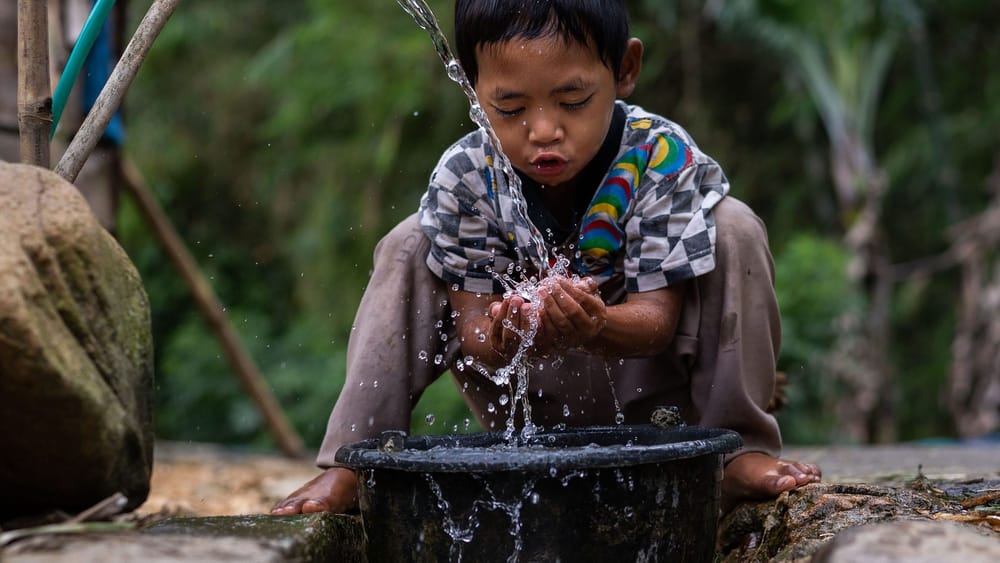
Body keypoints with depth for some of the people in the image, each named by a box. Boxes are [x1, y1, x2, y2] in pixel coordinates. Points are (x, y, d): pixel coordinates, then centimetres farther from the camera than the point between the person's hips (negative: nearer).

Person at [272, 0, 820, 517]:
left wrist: (595, 327, -51)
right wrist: (502, 342, -46)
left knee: (733, 228, -22)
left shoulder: (662, 160, -24)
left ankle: (738, 449, -15)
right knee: (410, 246, -14)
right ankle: (351, 462, -12)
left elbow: (659, 318, -26)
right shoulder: (464, 178, -19)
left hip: (636, 377, -1)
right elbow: (473, 324, -19)